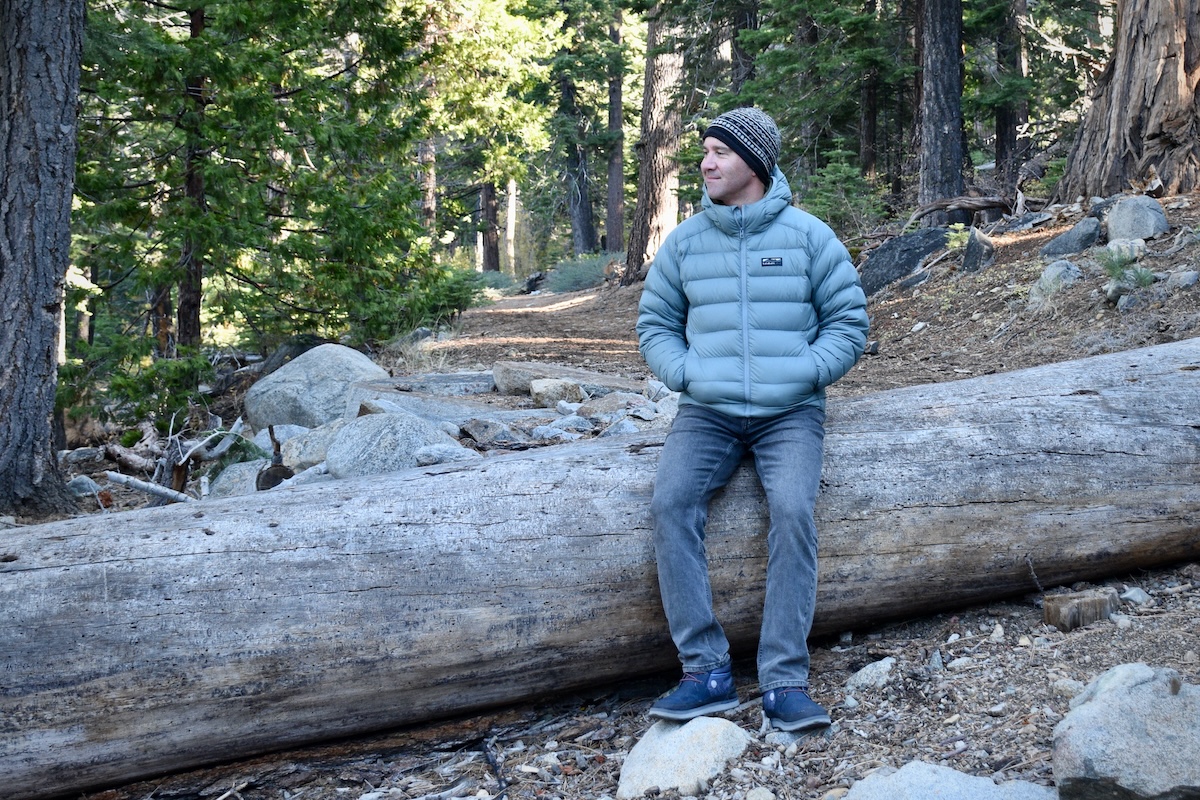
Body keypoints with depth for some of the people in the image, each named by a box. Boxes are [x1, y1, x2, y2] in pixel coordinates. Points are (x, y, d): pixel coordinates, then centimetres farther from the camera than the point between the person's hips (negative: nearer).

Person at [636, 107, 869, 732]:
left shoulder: (808, 235, 3)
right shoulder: (685, 241, 10)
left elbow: (849, 322, 6)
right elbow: (654, 324, 17)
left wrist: (802, 375, -9)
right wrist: (686, 374, -2)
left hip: (790, 413, -2)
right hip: (707, 413, 2)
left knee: (792, 510, -29)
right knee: (670, 503, -25)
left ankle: (785, 681, -25)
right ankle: (705, 671, -22)